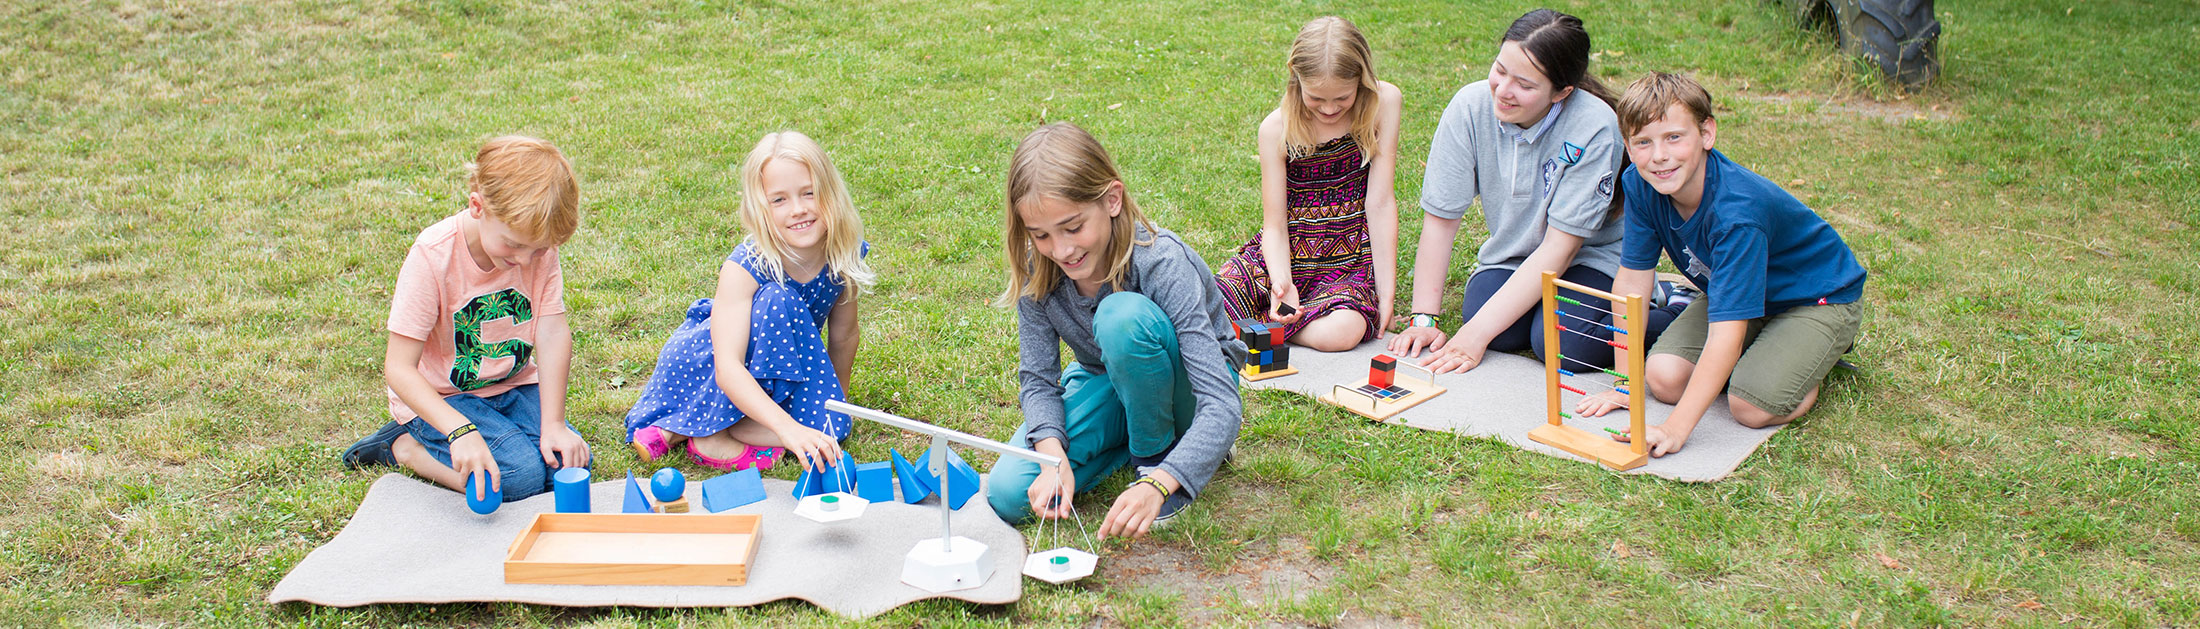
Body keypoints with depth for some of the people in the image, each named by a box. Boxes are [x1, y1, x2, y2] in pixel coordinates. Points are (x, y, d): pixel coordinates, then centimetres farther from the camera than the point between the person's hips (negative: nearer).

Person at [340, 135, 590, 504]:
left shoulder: (539, 245, -12)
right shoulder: (432, 256, -25)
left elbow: (553, 334, -14)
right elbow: (398, 368, -25)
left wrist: (553, 424, -23)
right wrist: (462, 430, -39)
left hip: (513, 385, 5)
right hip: (438, 397, -5)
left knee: (570, 464, -15)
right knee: (521, 474, -25)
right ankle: (402, 446, 0)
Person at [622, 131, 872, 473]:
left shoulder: (844, 257, -17)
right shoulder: (743, 268, -31)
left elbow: (844, 336, 0)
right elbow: (727, 367, -42)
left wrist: (834, 402, 10)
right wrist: (787, 427, -54)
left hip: (779, 372, 6)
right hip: (703, 362, -6)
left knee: (830, 428, -23)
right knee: (777, 301, -33)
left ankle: (680, 429, -13)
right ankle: (713, 433, -24)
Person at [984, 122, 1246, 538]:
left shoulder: (1163, 264, -33)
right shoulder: (1038, 270, -18)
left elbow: (1224, 405, -39)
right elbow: (1037, 378, -12)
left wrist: (1158, 484, -54)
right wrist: (1054, 458, -33)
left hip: (1184, 390, -5)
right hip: (1106, 386, 5)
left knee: (1122, 315, -37)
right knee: (1008, 496, -17)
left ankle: (1158, 452, -11)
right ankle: (1137, 439, 5)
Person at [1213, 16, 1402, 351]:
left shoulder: (1383, 103, -8)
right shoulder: (1277, 128, -8)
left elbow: (1380, 202, -9)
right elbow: (1275, 225, -8)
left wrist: (1386, 295, -12)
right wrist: (1282, 284, -28)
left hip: (1350, 260, 0)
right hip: (1287, 254, 0)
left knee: (1341, 332, -34)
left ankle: (1256, 322, -5)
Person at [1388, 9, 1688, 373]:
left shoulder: (1594, 128, -27)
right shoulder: (1471, 106, -18)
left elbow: (1560, 247, -25)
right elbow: (1440, 217, -13)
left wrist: (1479, 331, -30)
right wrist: (1423, 318, -17)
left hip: (1590, 257, -2)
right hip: (1510, 255, 3)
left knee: (1559, 343, -30)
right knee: (1503, 335, -28)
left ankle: (1665, 305, -3)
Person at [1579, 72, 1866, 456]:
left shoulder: (1736, 211, -38)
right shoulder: (1640, 186, -19)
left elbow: (1726, 333, -42)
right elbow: (1632, 280, -10)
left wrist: (1676, 428, -47)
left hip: (1819, 297, -6)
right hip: (1737, 291, 6)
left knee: (1752, 406, -25)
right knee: (1663, 378, -14)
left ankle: (1814, 355, 7)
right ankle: (1758, 352, 13)